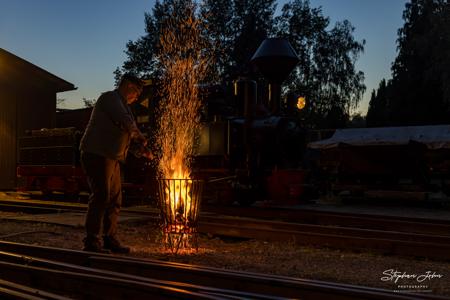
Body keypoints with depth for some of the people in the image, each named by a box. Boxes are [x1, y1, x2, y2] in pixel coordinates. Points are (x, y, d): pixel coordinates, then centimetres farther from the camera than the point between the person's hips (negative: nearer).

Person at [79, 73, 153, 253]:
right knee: (100, 196, -13)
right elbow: (126, 122, -22)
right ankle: (91, 242, -7)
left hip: (111, 158, 10)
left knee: (115, 199, 10)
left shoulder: (122, 104, 22)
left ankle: (110, 240, 16)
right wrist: (140, 137, -8)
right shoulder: (110, 98, -8)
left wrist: (142, 146, 12)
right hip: (97, 155, -10)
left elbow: (129, 129, 26)